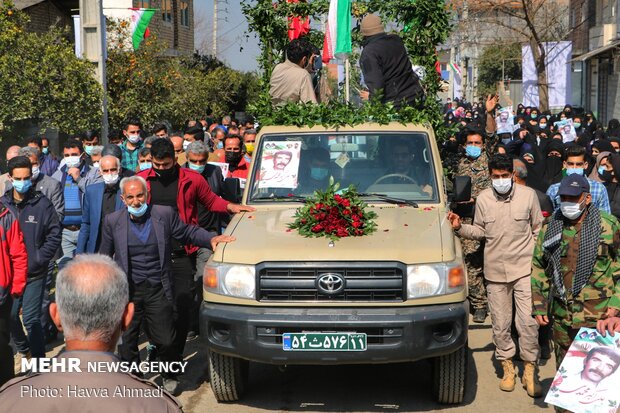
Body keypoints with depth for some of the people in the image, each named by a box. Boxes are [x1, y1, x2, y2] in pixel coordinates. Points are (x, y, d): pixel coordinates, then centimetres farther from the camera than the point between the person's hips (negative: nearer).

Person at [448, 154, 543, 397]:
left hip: (524, 268, -2)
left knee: (528, 322, -5)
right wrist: (460, 227, -6)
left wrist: (536, 258, -1)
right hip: (495, 271, 2)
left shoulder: (528, 195, -3)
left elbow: (538, 230, 5)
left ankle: (530, 371, 9)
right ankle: (508, 367, 25)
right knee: (500, 325, 8)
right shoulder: (483, 199, 1)